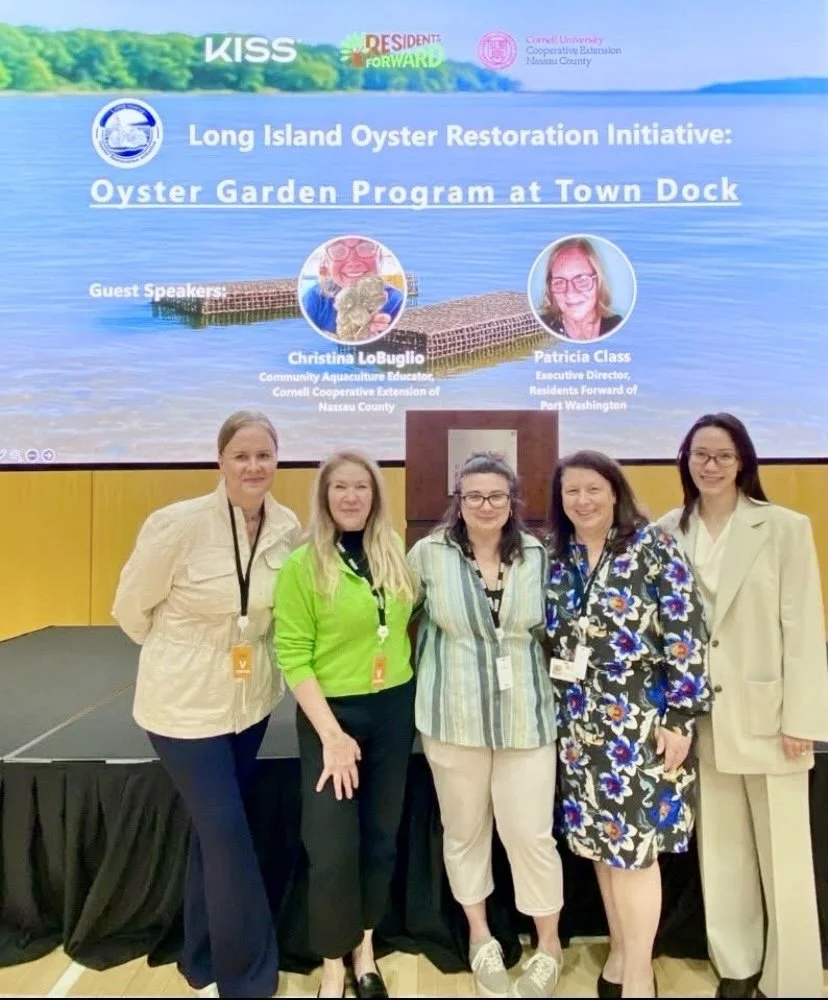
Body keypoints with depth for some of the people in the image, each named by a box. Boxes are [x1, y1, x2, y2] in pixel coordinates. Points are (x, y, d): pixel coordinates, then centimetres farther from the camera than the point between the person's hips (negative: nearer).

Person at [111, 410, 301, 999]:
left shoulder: (288, 529, -8)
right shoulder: (179, 524, -22)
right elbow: (131, 607, -8)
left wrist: (254, 650, 8)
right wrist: (182, 653, 5)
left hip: (252, 700, 5)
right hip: (184, 702, -5)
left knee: (215, 831, 19)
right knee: (229, 834, -1)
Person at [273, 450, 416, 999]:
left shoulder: (396, 553, 0)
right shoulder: (302, 564, -12)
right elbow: (293, 656, -13)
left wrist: (413, 678, 4)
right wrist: (331, 733, -16)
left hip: (394, 709, 4)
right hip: (332, 712, -4)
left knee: (381, 836, 15)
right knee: (333, 846, 1)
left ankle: (365, 951, 37)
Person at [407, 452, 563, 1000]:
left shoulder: (538, 555, -2)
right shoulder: (429, 554, -7)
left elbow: (553, 628, 10)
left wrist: (554, 690, 7)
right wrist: (428, 690, 6)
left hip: (526, 718, 0)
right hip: (453, 718, 0)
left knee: (531, 834, 6)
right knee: (464, 830, 16)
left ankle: (549, 945, 33)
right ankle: (480, 936, 40)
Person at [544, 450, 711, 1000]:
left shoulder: (654, 547, -10)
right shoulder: (557, 558, 5)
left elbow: (686, 634, -12)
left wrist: (680, 716, -14)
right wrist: (555, 709, 11)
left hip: (641, 720, -5)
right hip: (582, 722, 5)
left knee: (633, 843, 2)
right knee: (600, 840, 15)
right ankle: (620, 951, 35)